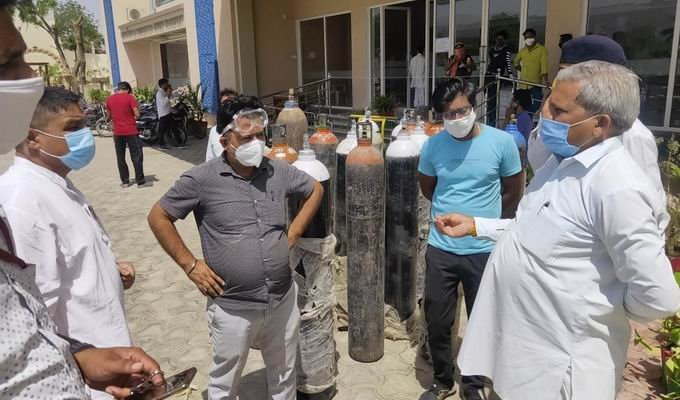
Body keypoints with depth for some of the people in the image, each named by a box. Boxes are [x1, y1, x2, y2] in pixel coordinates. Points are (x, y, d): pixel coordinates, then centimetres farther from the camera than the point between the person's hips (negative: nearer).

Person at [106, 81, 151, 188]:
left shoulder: (109, 99, 6)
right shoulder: (129, 97, -7)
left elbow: (109, 116, 14)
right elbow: (137, 115, -11)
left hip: (117, 132, 4)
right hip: (131, 131, -4)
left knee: (120, 157, 11)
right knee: (137, 156, 0)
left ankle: (125, 181, 14)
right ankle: (140, 181, -1)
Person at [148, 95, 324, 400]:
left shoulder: (279, 171, -2)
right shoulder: (201, 179, -13)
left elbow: (315, 190, 15)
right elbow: (158, 217, -4)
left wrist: (293, 235, 6)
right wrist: (190, 265, -9)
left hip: (283, 299, 4)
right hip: (233, 307, -3)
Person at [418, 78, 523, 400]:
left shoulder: (502, 142, -10)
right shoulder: (433, 145, -4)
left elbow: (513, 193, 5)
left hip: (485, 250, -1)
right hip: (440, 249, 2)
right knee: (436, 324, 12)